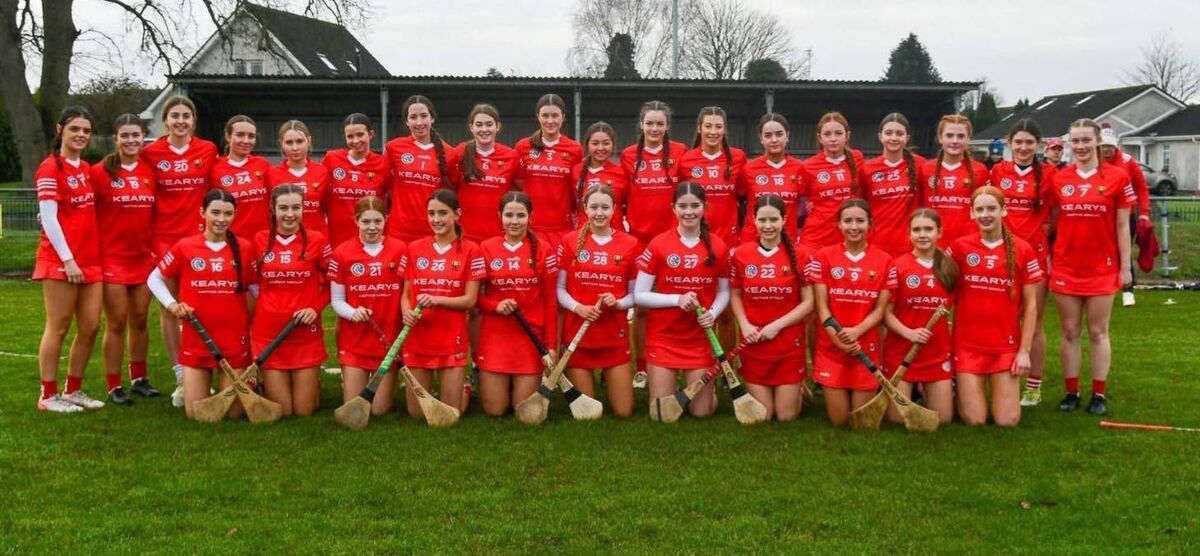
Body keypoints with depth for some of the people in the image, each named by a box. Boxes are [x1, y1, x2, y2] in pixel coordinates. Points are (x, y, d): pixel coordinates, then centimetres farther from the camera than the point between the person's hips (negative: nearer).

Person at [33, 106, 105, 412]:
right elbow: (49, 219, -13)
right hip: (60, 261, -7)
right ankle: (48, 396, 8)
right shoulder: (50, 169, -8)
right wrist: (67, 260, -17)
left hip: (90, 260, 7)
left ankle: (73, 390, 19)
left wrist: (95, 252, 10)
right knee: (58, 328, -2)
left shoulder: (87, 169, 14)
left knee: (90, 327, 7)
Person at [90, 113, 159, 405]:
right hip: (112, 258, -3)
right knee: (117, 322, 0)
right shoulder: (100, 172, -5)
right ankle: (114, 386, 8)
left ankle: (139, 378, 22)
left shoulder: (150, 171, 6)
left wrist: (157, 248, 8)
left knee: (139, 320, 10)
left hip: (144, 258, 4)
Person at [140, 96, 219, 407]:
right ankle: (181, 378, 11)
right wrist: (148, 238, -1)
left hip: (199, 236, 0)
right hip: (164, 237, 0)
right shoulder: (151, 153, 1)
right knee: (169, 308, 3)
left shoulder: (208, 150, 3)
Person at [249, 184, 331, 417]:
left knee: (305, 410, 3)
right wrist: (269, 304, 0)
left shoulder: (317, 241, -2)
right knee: (281, 411, 3)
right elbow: (253, 283, 13)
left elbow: (332, 283, 5)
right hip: (269, 333, 1)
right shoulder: (260, 241, 2)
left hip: (307, 333, -1)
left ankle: (313, 381, 35)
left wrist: (316, 307, -9)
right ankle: (269, 383, 35)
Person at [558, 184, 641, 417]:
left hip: (615, 335, 1)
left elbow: (636, 293, 4)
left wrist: (618, 303, -16)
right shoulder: (570, 241, -1)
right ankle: (587, 380, 38)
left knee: (624, 411, 3)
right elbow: (559, 288, 1)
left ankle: (608, 377, 32)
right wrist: (578, 307, -16)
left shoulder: (630, 244, 0)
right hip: (577, 333, 0)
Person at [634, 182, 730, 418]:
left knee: (702, 412, 6)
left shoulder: (718, 247, -2)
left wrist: (713, 312, -12)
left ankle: (703, 387, 40)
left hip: (701, 339, 1)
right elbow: (639, 295, -7)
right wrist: (677, 299, -20)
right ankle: (668, 386, 36)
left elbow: (724, 292, 8)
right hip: (663, 338, -1)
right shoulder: (658, 245, -8)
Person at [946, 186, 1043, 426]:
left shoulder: (1022, 250, -2)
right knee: (974, 420, -3)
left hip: (1006, 346, 0)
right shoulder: (960, 247, -2)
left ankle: (1001, 387, 29)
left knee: (1007, 421, -1)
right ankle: (960, 387, 28)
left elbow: (1030, 304, 0)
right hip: (967, 344, 0)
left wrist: (1024, 350, -4)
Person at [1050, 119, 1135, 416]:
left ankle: (1099, 394, 14)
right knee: (1069, 332, 7)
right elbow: (1053, 222, 8)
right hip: (1065, 267, 2)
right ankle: (1071, 392, 16)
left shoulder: (1118, 177, -3)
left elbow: (1122, 226, -1)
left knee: (1098, 332, 6)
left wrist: (1125, 267, -2)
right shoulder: (1059, 178, 3)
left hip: (1102, 268, -2)